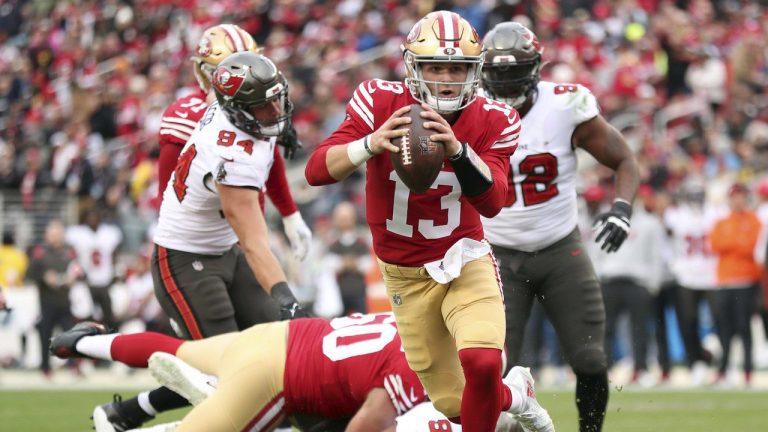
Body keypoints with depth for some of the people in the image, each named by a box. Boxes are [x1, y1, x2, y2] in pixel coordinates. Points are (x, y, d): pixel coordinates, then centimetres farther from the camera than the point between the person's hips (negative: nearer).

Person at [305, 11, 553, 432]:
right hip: (407, 276, 1)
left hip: (463, 260, -1)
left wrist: (457, 148, -41)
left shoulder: (492, 121, -11)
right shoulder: (381, 102, -14)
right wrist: (371, 144, -40)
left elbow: (491, 202, -24)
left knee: (482, 362, -29)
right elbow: (316, 171, -21)